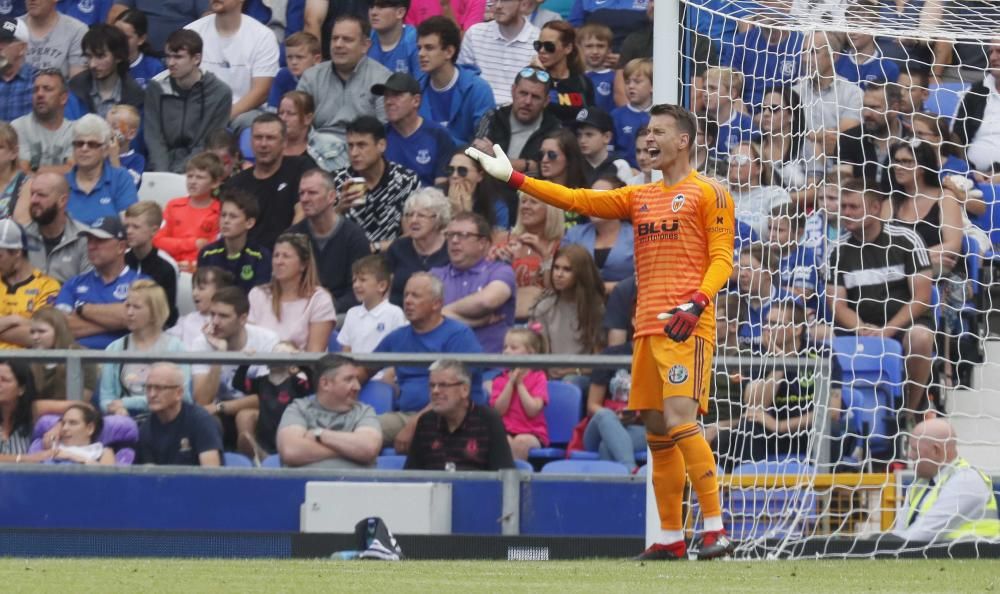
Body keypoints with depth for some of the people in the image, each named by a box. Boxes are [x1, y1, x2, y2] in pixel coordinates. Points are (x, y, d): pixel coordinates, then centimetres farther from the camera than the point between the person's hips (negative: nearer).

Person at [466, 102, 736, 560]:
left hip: (686, 327, -7)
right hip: (647, 328, 7)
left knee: (679, 418, -19)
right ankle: (670, 537, 10)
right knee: (656, 428, 5)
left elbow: (721, 260, -6)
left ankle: (715, 528, -19)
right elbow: (577, 200, 18)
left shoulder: (708, 194, 0)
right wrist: (513, 178, 13)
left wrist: (695, 304, -21)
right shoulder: (639, 198, 20)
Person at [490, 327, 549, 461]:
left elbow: (532, 410, -11)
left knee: (521, 441, -35)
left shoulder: (538, 378, 3)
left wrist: (520, 384, -8)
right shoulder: (500, 380, 11)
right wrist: (511, 383, -9)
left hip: (532, 433, -2)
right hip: (506, 431, 2)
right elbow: (499, 410, -4)